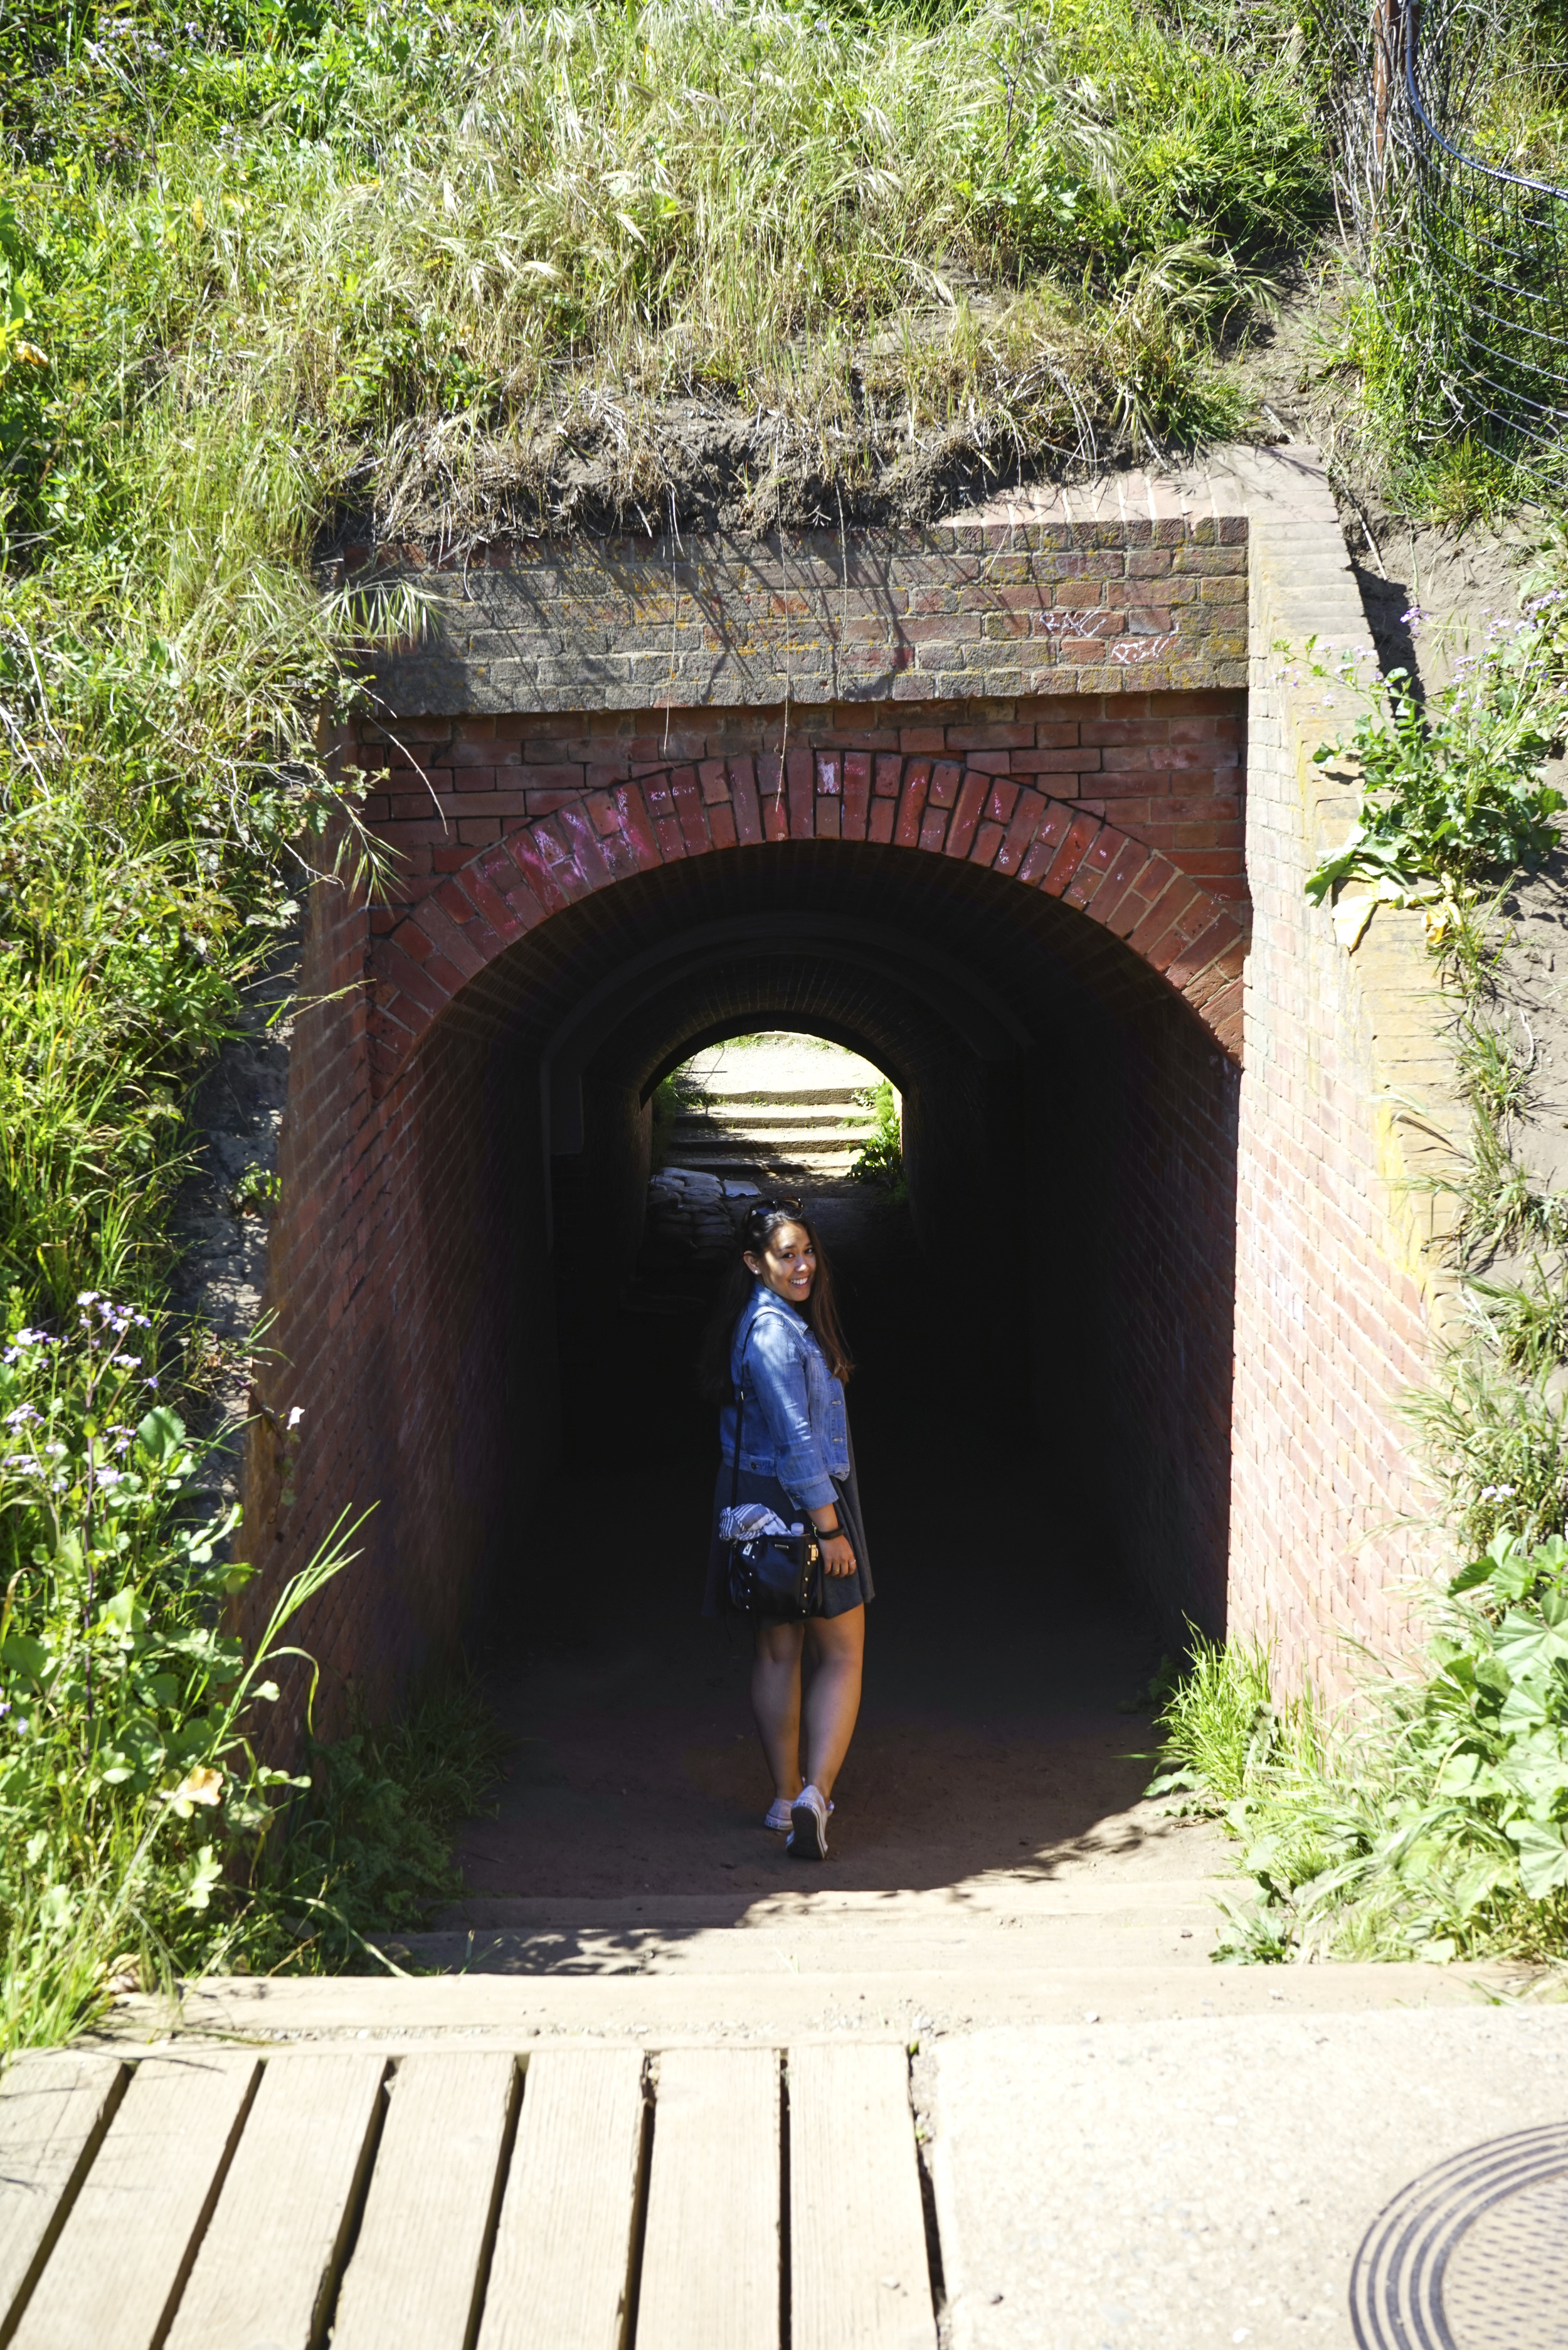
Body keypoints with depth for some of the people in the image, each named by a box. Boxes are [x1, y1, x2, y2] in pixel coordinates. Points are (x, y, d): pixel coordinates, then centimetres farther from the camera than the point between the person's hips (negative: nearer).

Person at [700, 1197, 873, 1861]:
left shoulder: (771, 1320, 11)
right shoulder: (775, 1331, -21)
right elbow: (796, 1438, -23)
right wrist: (830, 1527, -21)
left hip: (759, 1500, 9)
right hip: (799, 1501, -9)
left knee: (777, 1650, 14)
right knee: (842, 1655, -2)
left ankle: (787, 1797, 23)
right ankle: (814, 1792, -12)